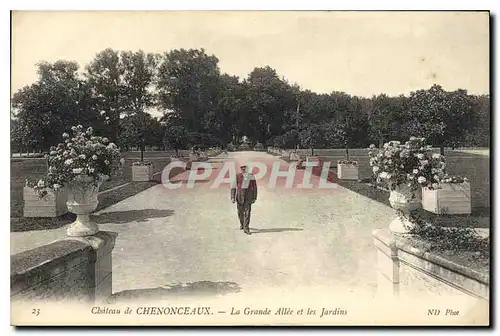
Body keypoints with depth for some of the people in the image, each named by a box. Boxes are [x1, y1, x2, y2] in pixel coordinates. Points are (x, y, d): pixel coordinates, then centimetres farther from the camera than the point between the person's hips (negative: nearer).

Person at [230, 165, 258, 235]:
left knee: (247, 212, -10)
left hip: (248, 197, -1)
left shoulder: (251, 176, -1)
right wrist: (233, 197, -7)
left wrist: (254, 198, 5)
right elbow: (233, 187, 0)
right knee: (240, 212, 12)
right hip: (239, 196, 1)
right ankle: (242, 224, 37)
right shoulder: (237, 176, -1)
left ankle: (246, 228, -8)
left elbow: (254, 187, 6)